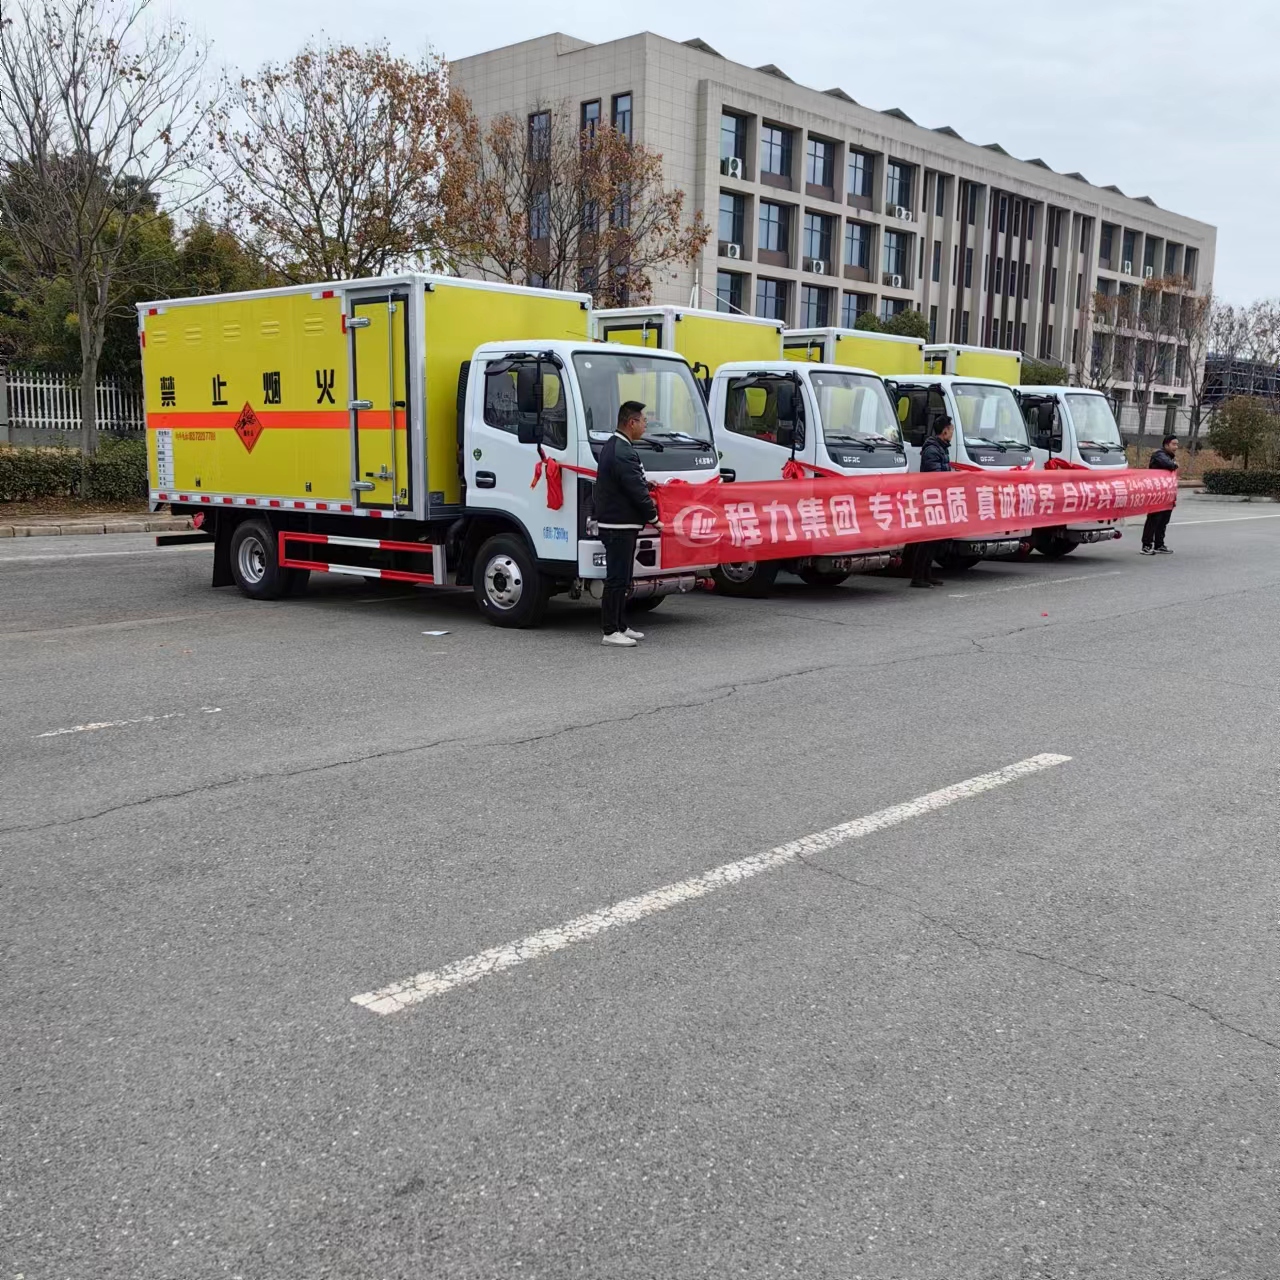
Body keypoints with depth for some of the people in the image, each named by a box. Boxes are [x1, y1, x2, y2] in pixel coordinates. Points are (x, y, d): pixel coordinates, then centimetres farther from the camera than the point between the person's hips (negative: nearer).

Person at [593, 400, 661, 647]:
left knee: (621, 578, 15)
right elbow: (636, 489, -19)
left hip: (616, 524, 11)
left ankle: (620, 626, 23)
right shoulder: (623, 453, -19)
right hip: (620, 525, -11)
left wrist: (646, 495, 11)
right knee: (617, 578, -7)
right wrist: (653, 516, -7)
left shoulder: (612, 446, 15)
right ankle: (610, 631, -4)